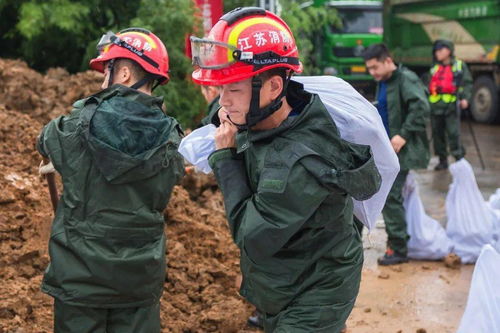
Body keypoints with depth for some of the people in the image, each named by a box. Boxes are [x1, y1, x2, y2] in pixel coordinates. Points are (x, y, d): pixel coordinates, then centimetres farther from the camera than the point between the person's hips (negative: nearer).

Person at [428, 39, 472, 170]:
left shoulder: (459, 66, 5)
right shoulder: (434, 68, 19)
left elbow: (467, 83, 2)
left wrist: (465, 98, -12)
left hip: (451, 105, -5)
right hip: (435, 105, 5)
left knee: (453, 133, -11)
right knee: (437, 133, 7)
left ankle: (459, 158, -4)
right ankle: (442, 160, 16)